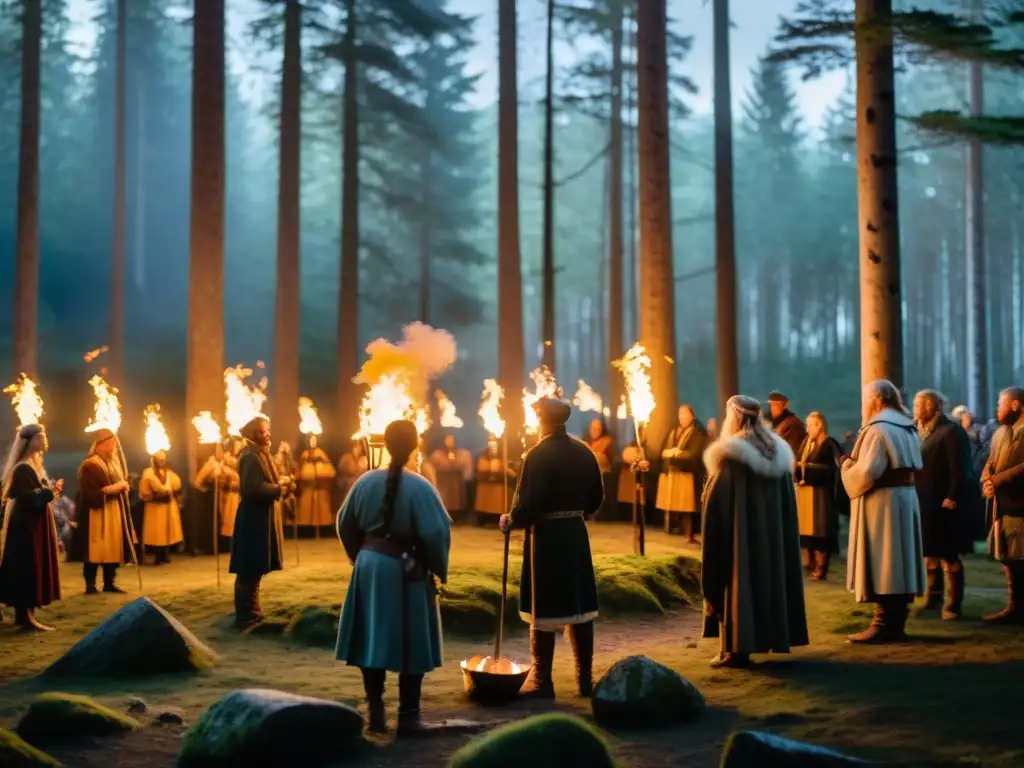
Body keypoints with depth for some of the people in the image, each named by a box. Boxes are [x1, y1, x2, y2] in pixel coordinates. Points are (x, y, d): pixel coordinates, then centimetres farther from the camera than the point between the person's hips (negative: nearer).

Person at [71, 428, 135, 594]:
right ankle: (90, 585, -2)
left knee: (113, 548, 6)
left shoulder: (113, 463, 16)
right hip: (97, 514, -8)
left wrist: (123, 486, 3)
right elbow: (90, 494, -18)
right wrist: (111, 489, -20)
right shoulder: (90, 466, -11)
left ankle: (109, 583, 12)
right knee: (96, 550, -7)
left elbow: (121, 483, 25)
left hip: (115, 513, 8)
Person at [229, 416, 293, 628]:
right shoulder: (250, 457, -16)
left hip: (261, 518, 11)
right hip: (254, 519, -11)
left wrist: (282, 485, 2)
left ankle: (252, 612, 25)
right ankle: (246, 616, -1)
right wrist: (279, 487, -14)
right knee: (249, 571, -6)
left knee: (255, 570, 16)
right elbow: (254, 489, -26)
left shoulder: (261, 454, 17)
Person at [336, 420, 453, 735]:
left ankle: (376, 712, 16)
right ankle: (408, 716, 7)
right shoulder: (419, 487, -15)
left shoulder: (365, 482, 0)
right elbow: (435, 533, -18)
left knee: (373, 641, 12)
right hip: (406, 570, -5)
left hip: (369, 565, 5)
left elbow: (346, 525, 10)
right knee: (410, 644, 4)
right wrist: (439, 570, -2)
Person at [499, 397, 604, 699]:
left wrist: (510, 521, -1)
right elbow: (596, 498, 12)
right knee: (580, 607, 11)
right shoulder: (584, 452, 6)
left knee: (543, 608, 1)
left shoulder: (538, 455, -14)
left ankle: (541, 681, 6)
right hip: (576, 534, 6)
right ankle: (585, 678, 17)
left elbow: (528, 502, -19)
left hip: (545, 536, -6)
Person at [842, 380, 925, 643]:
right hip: (904, 498, 9)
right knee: (898, 562, 10)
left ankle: (883, 625, -6)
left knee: (880, 564, -6)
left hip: (882, 502, -9)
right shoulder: (906, 427, 14)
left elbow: (866, 472, -23)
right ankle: (896, 624, 13)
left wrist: (847, 466, -3)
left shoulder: (878, 428, -15)